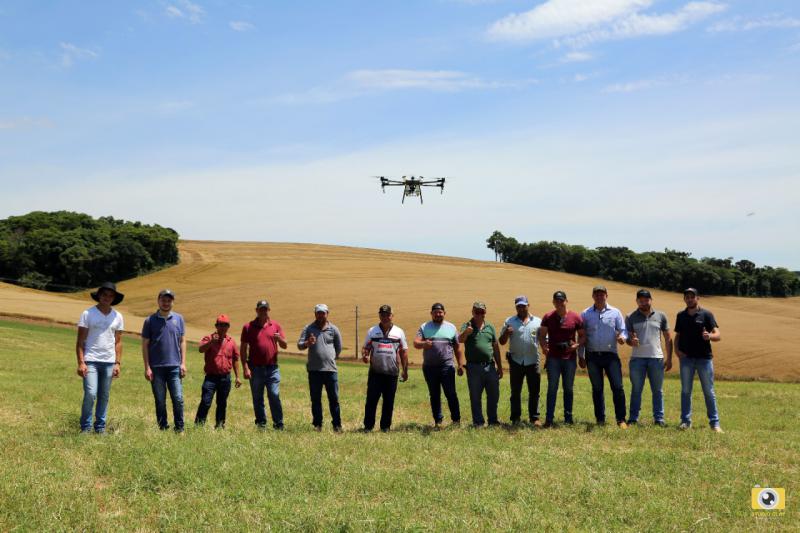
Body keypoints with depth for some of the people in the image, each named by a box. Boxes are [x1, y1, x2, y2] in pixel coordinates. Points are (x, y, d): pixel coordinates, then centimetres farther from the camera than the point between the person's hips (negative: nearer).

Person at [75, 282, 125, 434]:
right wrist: (81, 362, -10)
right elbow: (80, 341, -2)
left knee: (104, 396, 6)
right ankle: (85, 427, 4)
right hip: (91, 361, -3)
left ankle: (100, 427, 17)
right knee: (90, 394, -11)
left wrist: (118, 363, 4)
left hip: (109, 362, 3)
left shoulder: (117, 316, 9)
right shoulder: (88, 314, -1)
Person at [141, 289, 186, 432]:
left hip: (174, 366, 1)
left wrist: (183, 363, 2)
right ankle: (162, 428, 16)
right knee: (160, 401, 6)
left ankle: (180, 428, 7)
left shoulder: (178, 319, 7)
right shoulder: (150, 320, 2)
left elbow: (182, 341, 10)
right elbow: (145, 345, 3)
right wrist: (147, 367, -3)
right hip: (156, 367, -1)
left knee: (178, 399, -3)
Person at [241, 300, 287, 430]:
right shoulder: (248, 327, 4)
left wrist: (279, 339, -17)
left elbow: (284, 346, 7)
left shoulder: (275, 326, 8)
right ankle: (261, 423, 16)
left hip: (272, 368, 0)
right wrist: (245, 368, -7)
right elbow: (243, 348, 2)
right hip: (255, 368, 0)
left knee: (274, 396, -5)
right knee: (257, 398, 6)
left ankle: (279, 424, 0)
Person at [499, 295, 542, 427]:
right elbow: (502, 342, 5)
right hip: (516, 362, 0)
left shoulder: (538, 321, 7)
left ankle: (534, 417, 10)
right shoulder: (509, 321, 5)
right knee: (515, 391, 6)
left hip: (533, 362, 0)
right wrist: (506, 333, -16)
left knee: (534, 391, 3)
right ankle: (515, 418, 12)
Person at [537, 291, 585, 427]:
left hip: (570, 358, 1)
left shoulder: (575, 317, 1)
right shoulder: (548, 317, 2)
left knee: (568, 388, 10)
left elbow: (582, 336, 6)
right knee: (552, 388, -1)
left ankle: (568, 417, 19)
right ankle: (549, 418, 0)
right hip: (553, 358, -1)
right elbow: (542, 335, 5)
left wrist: (577, 345, -14)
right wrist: (544, 347, -14)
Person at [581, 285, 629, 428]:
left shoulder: (615, 312, 5)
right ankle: (600, 419, 16)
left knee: (618, 387, -6)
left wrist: (622, 337, -19)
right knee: (597, 389, 8)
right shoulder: (585, 314, 6)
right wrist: (581, 356, 6)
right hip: (593, 356, 1)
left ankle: (621, 419, 1)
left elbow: (623, 330, 5)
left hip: (611, 355, -1)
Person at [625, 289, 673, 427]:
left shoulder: (661, 316, 7)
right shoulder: (631, 318, 5)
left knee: (658, 391, 6)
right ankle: (633, 418, 8)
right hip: (637, 358, -1)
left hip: (656, 358, 1)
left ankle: (659, 418, 12)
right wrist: (631, 341, -21)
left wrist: (669, 358, 3)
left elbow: (668, 339, 9)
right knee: (636, 390, 3)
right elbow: (627, 338, 3)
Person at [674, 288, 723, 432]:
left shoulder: (706, 314, -2)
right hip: (686, 358, 3)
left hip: (704, 358, -3)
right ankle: (685, 421, 13)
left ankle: (715, 422, 8)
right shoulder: (681, 316, 9)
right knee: (685, 391, 6)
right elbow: (677, 335, 16)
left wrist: (709, 336, -31)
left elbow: (718, 335, -8)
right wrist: (676, 349, -2)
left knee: (709, 391, 2)